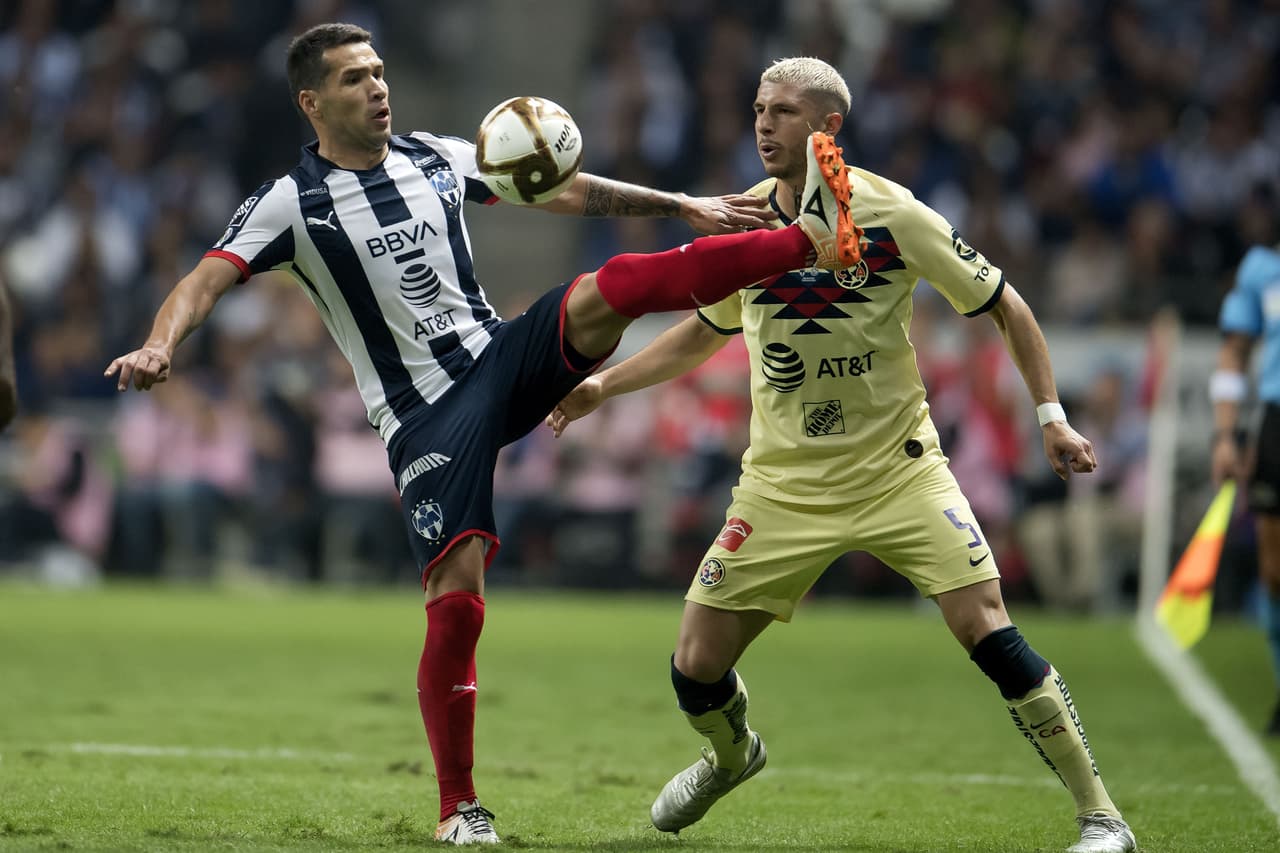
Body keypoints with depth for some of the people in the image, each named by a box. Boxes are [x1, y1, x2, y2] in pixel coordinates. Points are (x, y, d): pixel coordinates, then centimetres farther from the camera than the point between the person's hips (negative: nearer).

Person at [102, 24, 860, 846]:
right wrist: (159, 346, -38)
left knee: (615, 286, -24)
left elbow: (563, 191, 17)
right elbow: (205, 281, -16)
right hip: (425, 415, -3)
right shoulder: (291, 202, -6)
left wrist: (683, 205, 17)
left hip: (504, 358, 4)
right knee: (456, 599, -12)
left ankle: (820, 237, -28)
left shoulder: (437, 159, 8)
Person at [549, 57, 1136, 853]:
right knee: (696, 667, -1)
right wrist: (603, 384, 12)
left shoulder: (891, 215, -13)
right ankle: (732, 756, 37)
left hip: (899, 466, -3)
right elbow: (704, 332, 19)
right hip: (784, 481, 3)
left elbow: (1005, 305, -3)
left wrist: (1052, 415, -10)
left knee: (987, 628, -20)